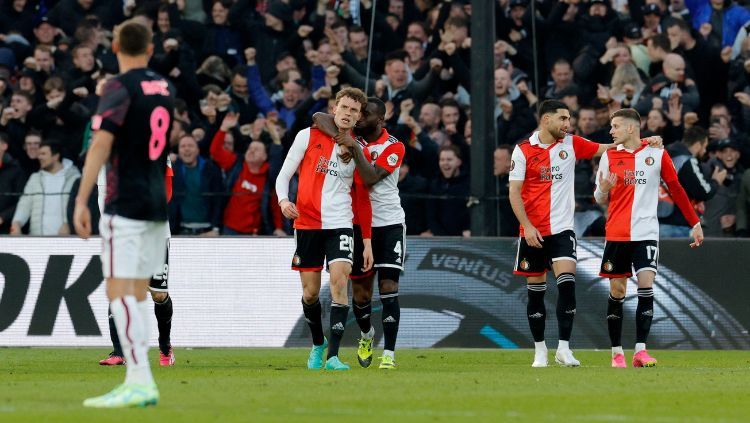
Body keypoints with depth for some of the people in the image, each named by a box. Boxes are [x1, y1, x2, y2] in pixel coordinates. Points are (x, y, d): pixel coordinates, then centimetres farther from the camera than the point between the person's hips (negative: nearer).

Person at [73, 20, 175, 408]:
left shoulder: (119, 88, -11)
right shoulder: (166, 89, 11)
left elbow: (101, 144, -19)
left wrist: (81, 201, -21)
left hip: (125, 204, -7)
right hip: (158, 203, 7)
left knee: (119, 290, -10)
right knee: (137, 293, 12)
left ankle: (140, 382, -20)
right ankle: (139, 382, 9)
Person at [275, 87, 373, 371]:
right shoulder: (308, 136, 1)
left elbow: (362, 198, 11)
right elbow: (284, 175, 6)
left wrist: (367, 241, 8)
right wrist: (283, 200, -15)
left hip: (340, 225, 0)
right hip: (306, 224, 0)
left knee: (339, 282, -18)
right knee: (310, 292, 4)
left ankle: (333, 355, -19)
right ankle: (318, 344, 31)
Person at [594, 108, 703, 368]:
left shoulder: (657, 154, 1)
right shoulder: (609, 156, 6)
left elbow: (676, 190, 8)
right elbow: (601, 200, 10)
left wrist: (695, 224, 8)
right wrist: (604, 190, -14)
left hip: (646, 233, -2)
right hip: (616, 235, 2)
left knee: (646, 286, -14)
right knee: (617, 291, 2)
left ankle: (640, 351, -14)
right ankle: (617, 352, 11)